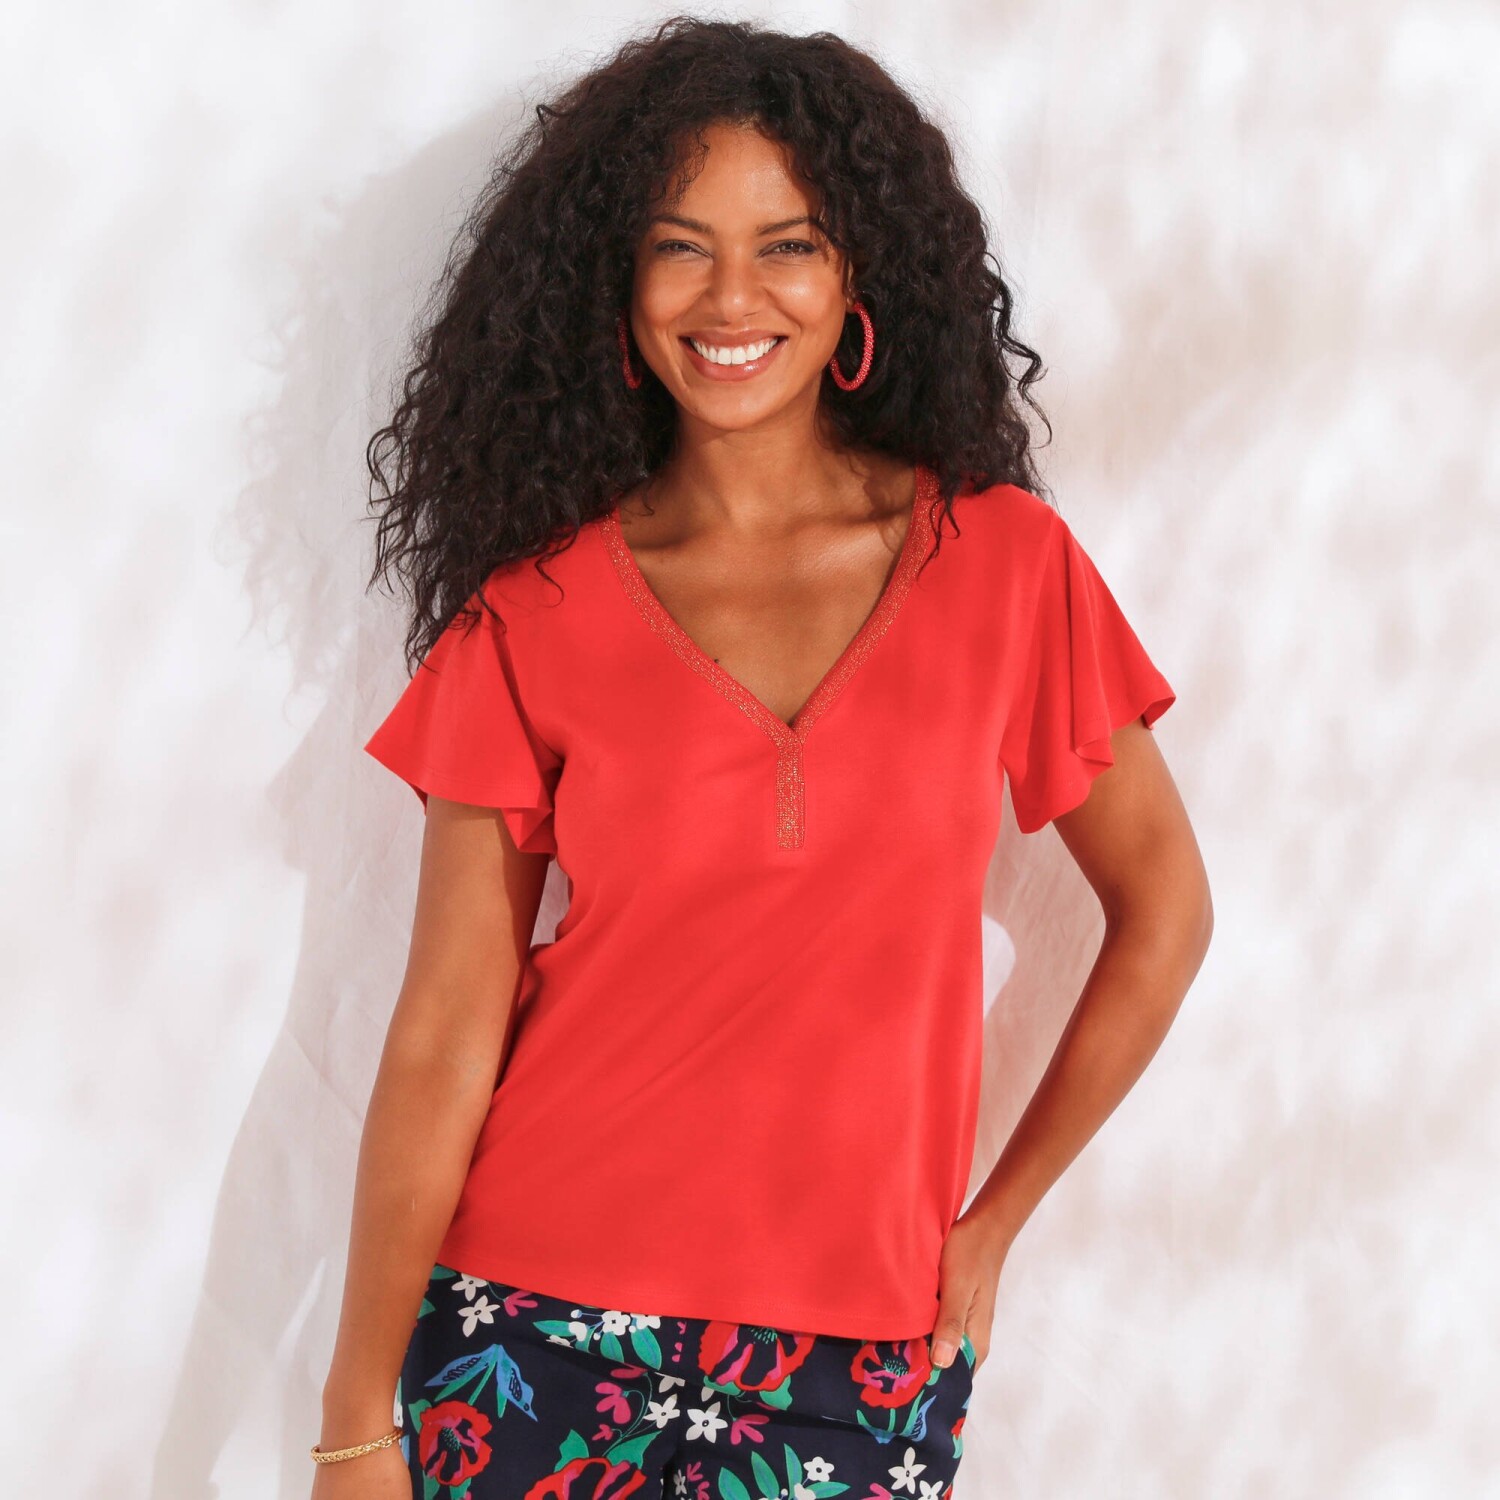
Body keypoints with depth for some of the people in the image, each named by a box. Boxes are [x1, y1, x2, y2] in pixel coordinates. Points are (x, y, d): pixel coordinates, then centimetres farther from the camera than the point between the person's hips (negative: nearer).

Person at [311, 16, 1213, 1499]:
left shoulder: (1003, 562, -3)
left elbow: (1162, 907, 6)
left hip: (862, 1355, 1)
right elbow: (445, 1031, -5)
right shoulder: (534, 612, -4)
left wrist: (990, 1225, 5)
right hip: (541, 1330, 0)